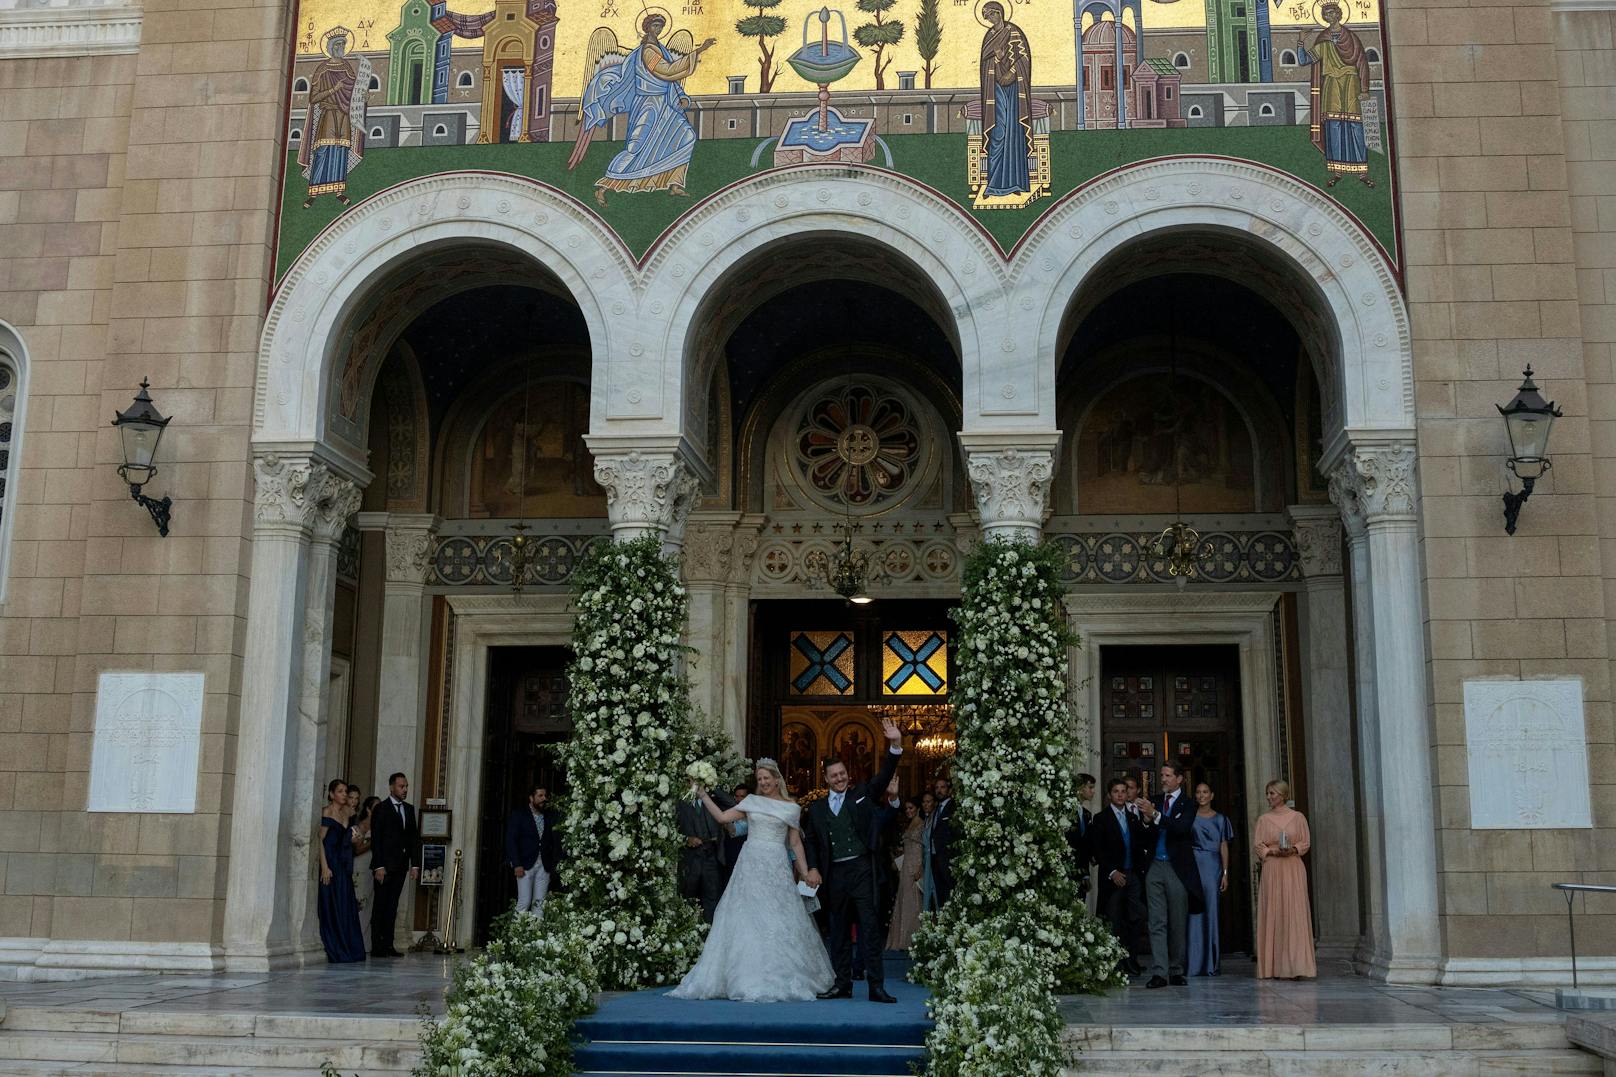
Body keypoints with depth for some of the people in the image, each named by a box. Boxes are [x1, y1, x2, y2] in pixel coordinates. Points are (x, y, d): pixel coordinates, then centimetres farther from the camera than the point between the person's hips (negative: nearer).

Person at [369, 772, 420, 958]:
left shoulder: (409, 809, 14)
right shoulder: (381, 809, -4)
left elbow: (414, 837, 14)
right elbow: (376, 839, -9)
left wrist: (415, 864, 6)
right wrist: (378, 866, -16)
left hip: (401, 866, 6)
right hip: (385, 865, -6)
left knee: (392, 907, 6)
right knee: (380, 906, -3)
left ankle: (388, 945, 7)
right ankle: (377, 947, -1)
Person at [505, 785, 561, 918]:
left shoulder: (550, 816, 10)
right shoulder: (519, 815, 1)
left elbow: (555, 841, 7)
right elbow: (511, 840, -4)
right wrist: (517, 865, -12)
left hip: (544, 866, 3)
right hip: (525, 865, -3)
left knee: (539, 903, 1)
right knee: (524, 902, -7)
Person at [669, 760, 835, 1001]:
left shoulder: (791, 807, 7)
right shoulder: (751, 801, 10)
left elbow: (795, 843, 10)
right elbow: (721, 817, 6)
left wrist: (805, 874, 7)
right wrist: (705, 797, 2)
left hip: (776, 866, -2)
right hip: (750, 865, 2)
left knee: (778, 923, -3)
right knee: (746, 921, 0)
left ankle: (779, 979, 6)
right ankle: (749, 979, 5)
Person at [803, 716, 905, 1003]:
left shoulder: (862, 794, 7)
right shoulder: (817, 808, 14)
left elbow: (885, 775, -2)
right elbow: (812, 841, 16)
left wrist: (895, 745, -15)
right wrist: (813, 868, 1)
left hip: (861, 867, -3)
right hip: (834, 873, 4)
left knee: (869, 924, -8)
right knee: (839, 929, 9)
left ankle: (876, 985, -9)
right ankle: (842, 984, 16)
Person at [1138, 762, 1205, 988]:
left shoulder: (1187, 804, -1)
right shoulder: (1155, 801, 11)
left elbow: (1181, 828, -19)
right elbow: (1147, 836, 9)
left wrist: (1155, 815, -25)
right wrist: (1147, 821, -12)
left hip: (1177, 868, -3)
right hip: (1155, 867, 3)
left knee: (1178, 923, 4)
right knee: (1157, 923, -2)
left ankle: (1176, 971, 14)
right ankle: (1159, 972, -5)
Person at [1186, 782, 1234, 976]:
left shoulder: (1220, 819, 11)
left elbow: (1224, 847, 10)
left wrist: (1225, 873, 3)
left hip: (1212, 868, 1)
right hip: (1192, 866, -1)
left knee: (1211, 912, -1)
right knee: (1193, 911, -5)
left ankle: (1211, 963, 6)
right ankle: (1194, 962, -1)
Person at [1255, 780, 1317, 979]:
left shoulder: (1297, 817, 7)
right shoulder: (1263, 819, 10)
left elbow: (1306, 843, 7)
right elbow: (1257, 845, 5)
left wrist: (1293, 849, -12)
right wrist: (1273, 851, -11)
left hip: (1293, 868, -1)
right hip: (1271, 869, 1)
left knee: (1295, 913, -8)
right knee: (1273, 914, -3)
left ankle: (1297, 966, -10)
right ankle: (1275, 967, 0)